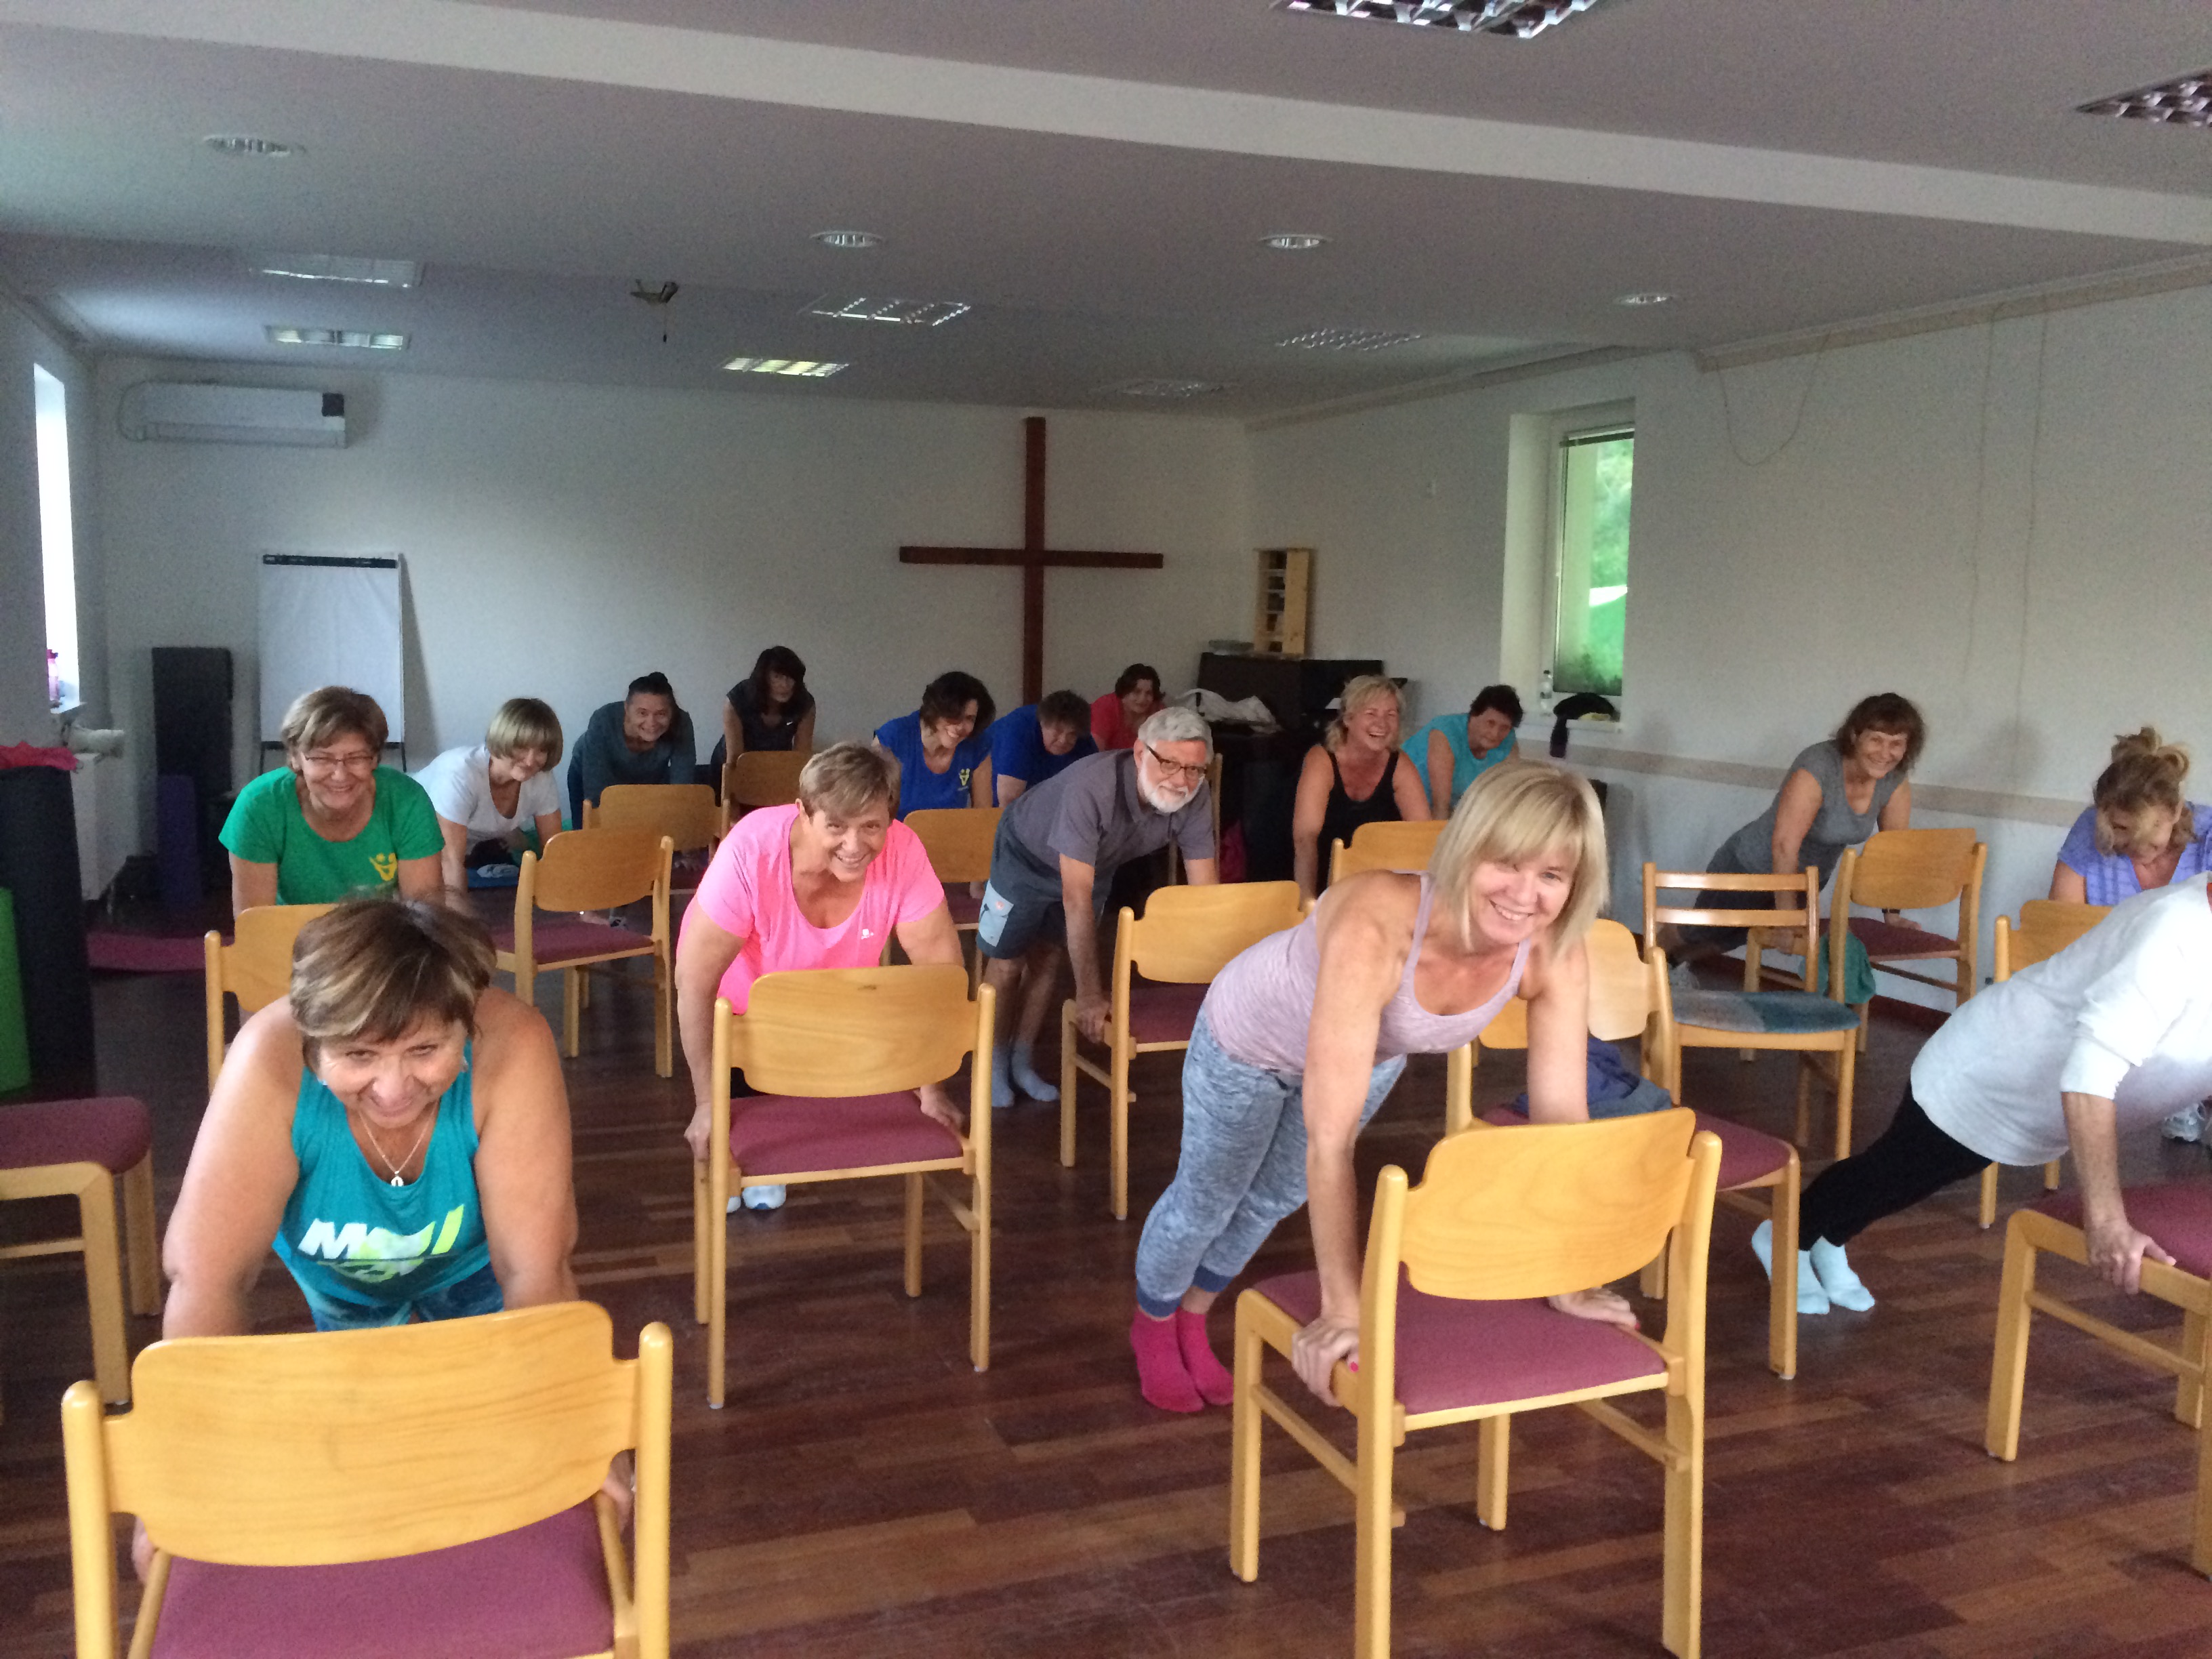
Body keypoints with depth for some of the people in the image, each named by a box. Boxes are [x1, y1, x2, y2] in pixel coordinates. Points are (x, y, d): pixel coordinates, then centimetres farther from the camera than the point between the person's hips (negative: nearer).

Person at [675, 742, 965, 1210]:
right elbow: (695, 979, -34)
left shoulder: (902, 852, -35)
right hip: (737, 992, -2)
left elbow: (940, 965, -26)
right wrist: (707, 1102, -30)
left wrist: (931, 1089, -25)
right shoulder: (750, 852, -41)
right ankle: (719, 1161, 42)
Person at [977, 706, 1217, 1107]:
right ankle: (993, 1062, 31)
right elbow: (1076, 895, -46)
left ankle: (1023, 1060, 35)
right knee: (1007, 964, 7)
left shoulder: (1195, 802, -30)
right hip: (1028, 854, -4)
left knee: (1048, 963, 15)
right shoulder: (1092, 787, -46)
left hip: (1096, 862, 4)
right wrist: (1090, 994, -45)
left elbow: (1205, 892, -24)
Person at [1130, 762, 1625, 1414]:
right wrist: (1344, 1309, -45)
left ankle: (1192, 1316, 56)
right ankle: (1153, 1323, 51)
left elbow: (1561, 1120, -23)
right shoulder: (1377, 927, -48)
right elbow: (1330, 1139, -47)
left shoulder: (1554, 957, -33)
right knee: (1207, 1199, 18)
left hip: (1376, 1050, 5)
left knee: (1278, 1196, 26)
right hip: (1252, 1037, -5)